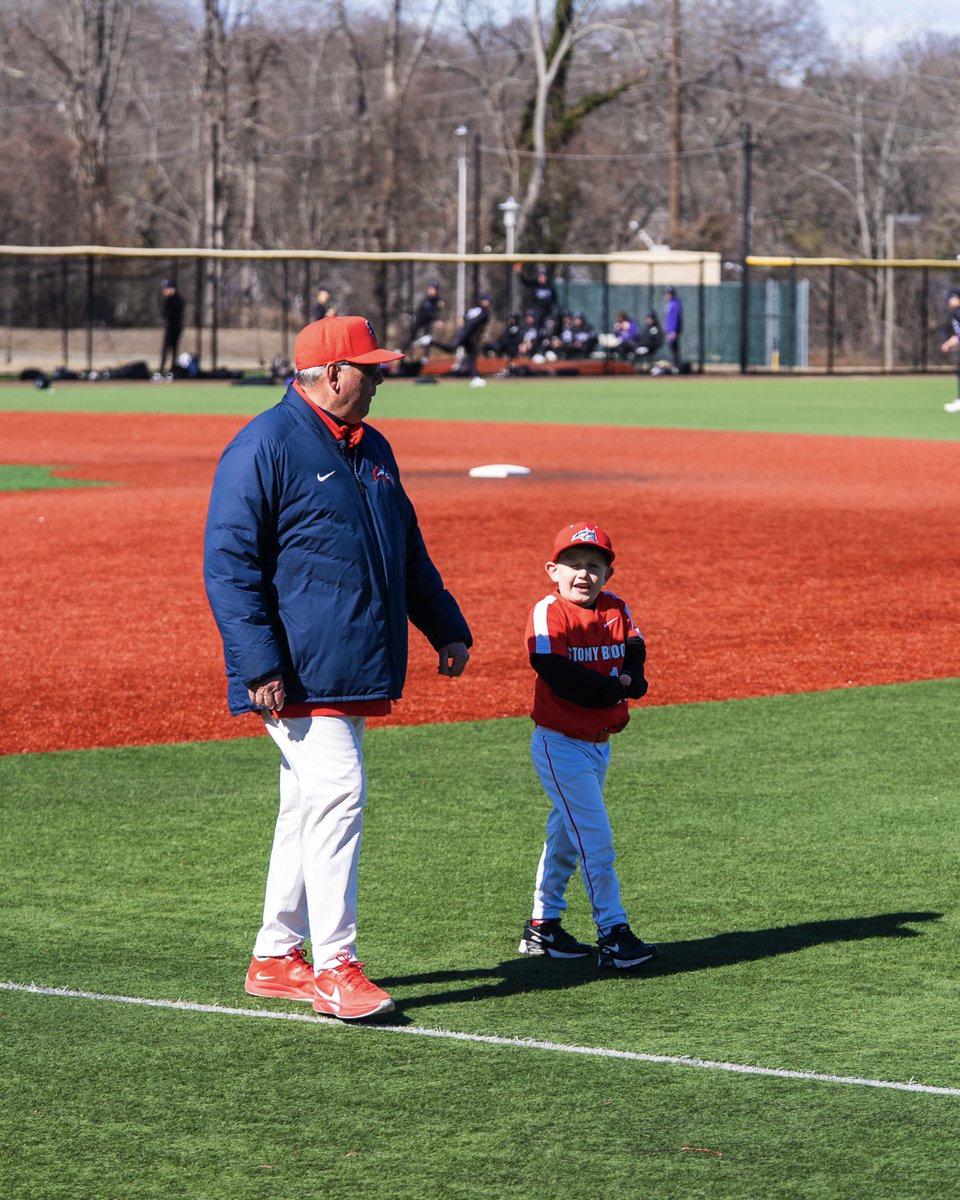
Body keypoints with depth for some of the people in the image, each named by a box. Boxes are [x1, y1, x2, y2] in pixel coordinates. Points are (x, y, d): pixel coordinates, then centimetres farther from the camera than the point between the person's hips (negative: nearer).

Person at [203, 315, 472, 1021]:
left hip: (355, 671, 9)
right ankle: (334, 966, -13)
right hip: (300, 671, -9)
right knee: (337, 793, -15)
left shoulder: (371, 449, 16)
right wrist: (259, 663, -22)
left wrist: (446, 628, 22)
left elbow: (408, 552, 27)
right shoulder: (266, 447, -11)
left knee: (310, 805, 12)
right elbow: (228, 564, -15)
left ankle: (276, 959, 20)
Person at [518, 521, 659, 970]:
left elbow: (635, 669, 4)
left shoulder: (617, 610, 5)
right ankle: (613, 934, -11)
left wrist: (625, 682, -18)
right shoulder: (548, 613, -14)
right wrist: (613, 687, -17)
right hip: (560, 743, -7)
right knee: (595, 837, -11)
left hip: (598, 743, 7)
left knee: (566, 834, 16)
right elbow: (559, 676, -23)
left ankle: (543, 926, 27)